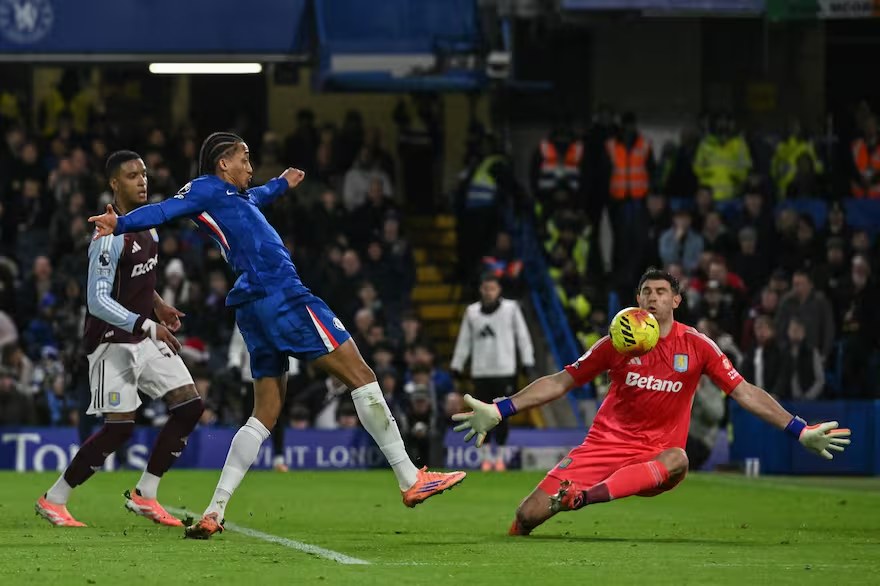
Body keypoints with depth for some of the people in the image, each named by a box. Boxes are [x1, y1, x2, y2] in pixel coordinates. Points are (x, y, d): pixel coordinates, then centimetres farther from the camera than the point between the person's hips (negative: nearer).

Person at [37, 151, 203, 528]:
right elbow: (99, 301, -25)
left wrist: (158, 304, 13)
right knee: (119, 428, -11)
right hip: (113, 341, -9)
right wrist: (148, 327, -27)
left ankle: (144, 495, 8)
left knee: (190, 406, -1)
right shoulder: (110, 237, -21)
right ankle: (52, 500, 4)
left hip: (147, 338, 9)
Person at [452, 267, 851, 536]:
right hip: (606, 444, 0)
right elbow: (560, 382, 7)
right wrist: (498, 411, 0)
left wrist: (800, 431, -9)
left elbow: (744, 392, 0)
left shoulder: (696, 346, 0)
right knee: (529, 514, -16)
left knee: (677, 461, -40)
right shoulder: (618, 343, 1)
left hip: (657, 453, 0)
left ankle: (582, 496, -52)